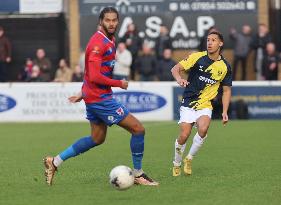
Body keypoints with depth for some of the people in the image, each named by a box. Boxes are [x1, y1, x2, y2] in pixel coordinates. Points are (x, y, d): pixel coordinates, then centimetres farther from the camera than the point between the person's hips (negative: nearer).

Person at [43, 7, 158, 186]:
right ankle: (138, 175, 5)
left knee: (97, 139, 20)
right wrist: (119, 84, -15)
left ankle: (54, 162, 23)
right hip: (100, 98, -10)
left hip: (93, 96, 10)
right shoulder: (98, 43, -19)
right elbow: (95, 77, -26)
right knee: (138, 129, -6)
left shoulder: (110, 40, 12)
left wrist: (83, 92, 24)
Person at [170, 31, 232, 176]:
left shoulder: (225, 66, 2)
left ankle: (189, 158, -3)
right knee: (184, 136, -12)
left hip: (205, 106, 1)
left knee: (203, 129, -27)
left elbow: (227, 90, 11)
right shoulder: (197, 57, -6)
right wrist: (179, 79, -31)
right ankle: (176, 164, 17)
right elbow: (175, 69, -8)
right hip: (188, 104, -1)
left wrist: (225, 112, 3)